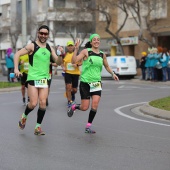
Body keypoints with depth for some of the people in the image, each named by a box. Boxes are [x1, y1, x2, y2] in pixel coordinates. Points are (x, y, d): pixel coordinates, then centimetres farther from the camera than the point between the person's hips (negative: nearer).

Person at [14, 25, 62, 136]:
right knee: (33, 104, -8)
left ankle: (38, 127, 5)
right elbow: (18, 54, -8)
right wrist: (16, 68, -19)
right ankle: (24, 116, 24)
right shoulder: (32, 46, -4)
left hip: (45, 79, 4)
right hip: (33, 78, -4)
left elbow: (58, 62, 11)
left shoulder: (50, 48, 11)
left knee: (43, 103, -4)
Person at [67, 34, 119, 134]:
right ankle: (74, 107, 34)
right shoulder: (86, 52, -6)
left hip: (97, 83, 4)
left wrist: (113, 73, 10)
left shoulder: (102, 54, 8)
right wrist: (76, 49, -26)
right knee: (85, 108, -1)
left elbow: (107, 66, 25)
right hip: (85, 83, -4)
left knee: (95, 105, -12)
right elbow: (74, 61, -17)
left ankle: (88, 126, 3)